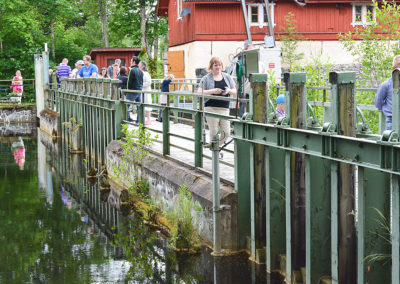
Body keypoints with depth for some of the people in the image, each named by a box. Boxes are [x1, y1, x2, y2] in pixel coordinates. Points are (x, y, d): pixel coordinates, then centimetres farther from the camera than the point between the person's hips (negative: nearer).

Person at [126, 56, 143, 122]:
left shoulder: (132, 70, -12)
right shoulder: (140, 71, 11)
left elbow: (130, 81, -12)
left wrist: (128, 89, -1)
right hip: (139, 91, 8)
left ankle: (128, 119, -7)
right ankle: (139, 120, 9)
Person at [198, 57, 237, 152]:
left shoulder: (227, 77, 13)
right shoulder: (206, 78, 2)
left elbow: (235, 92, 13)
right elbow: (200, 92, -6)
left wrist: (229, 90, -9)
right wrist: (212, 91, -18)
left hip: (224, 108, 3)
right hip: (211, 108, -3)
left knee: (226, 133, -1)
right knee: (214, 133, -2)